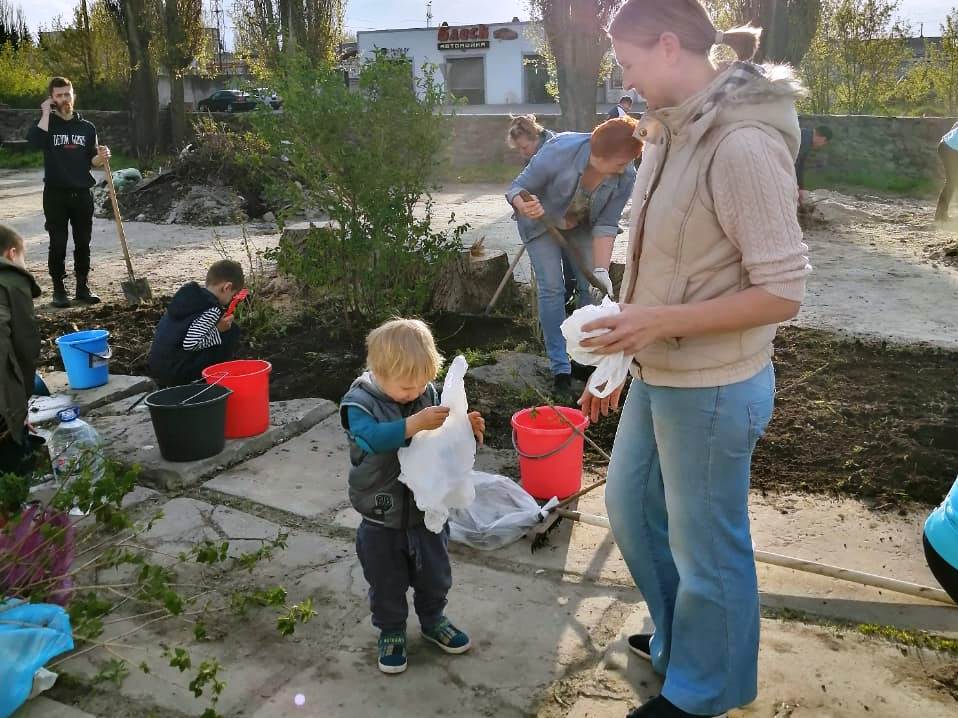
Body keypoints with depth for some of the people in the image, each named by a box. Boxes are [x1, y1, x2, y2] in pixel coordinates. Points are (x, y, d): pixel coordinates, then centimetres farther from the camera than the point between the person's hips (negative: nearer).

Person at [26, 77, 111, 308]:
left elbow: (91, 161, 11)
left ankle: (83, 287, 17)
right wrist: (46, 113, -13)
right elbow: (36, 141, -20)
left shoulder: (87, 127, 10)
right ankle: (59, 289, 9)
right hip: (55, 194, -2)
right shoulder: (47, 123, 2)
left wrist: (101, 157, -11)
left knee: (83, 243, 7)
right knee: (58, 244, 0)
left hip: (82, 194, 2)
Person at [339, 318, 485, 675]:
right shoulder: (359, 403, -21)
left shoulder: (428, 392, -7)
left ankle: (433, 621, 47)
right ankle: (391, 633, 39)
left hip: (428, 509, 4)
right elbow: (372, 438, -38)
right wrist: (414, 424, -47)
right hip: (383, 519, -4)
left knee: (434, 575, 22)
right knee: (387, 584, 15)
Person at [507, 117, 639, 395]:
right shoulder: (558, 152, -37)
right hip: (542, 223, -3)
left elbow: (605, 225, -22)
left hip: (582, 226, 3)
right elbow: (516, 189, -28)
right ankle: (560, 367, -3)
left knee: (593, 287, -1)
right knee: (552, 288, -10)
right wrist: (524, 206, -51)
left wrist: (601, 270, -31)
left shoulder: (625, 176, -27)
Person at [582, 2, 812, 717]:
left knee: (706, 548, 10)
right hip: (656, 378, 9)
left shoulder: (743, 147, -22)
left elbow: (783, 293, -21)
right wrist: (617, 362, 13)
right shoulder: (670, 135, 5)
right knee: (631, 508, 24)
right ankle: (677, 635, 49)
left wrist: (658, 322, -24)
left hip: (712, 390, -9)